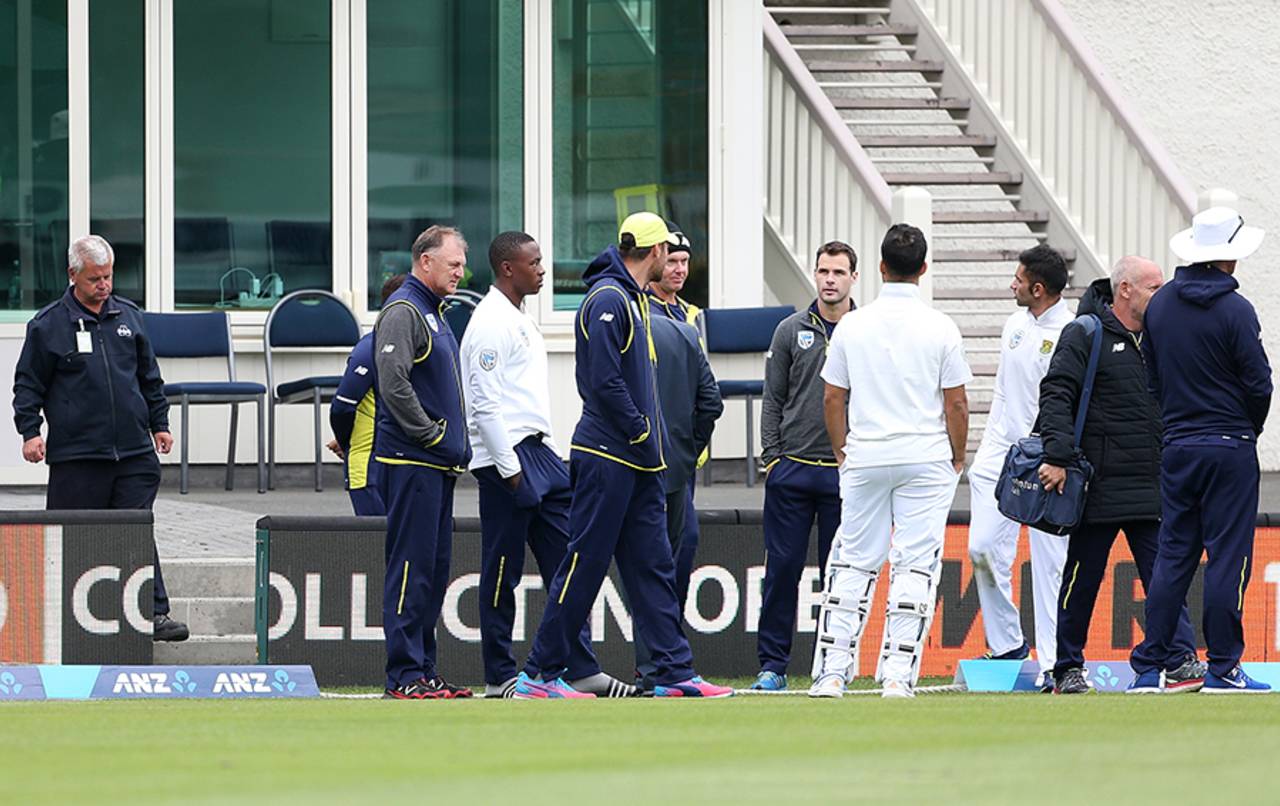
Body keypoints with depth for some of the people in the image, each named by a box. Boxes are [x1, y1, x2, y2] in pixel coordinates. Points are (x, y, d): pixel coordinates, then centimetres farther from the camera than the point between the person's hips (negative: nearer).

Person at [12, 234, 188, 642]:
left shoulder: (128, 316, 12)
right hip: (75, 452, -3)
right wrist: (30, 432, -7)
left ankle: (155, 613, -3)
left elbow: (149, 376, 21)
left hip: (133, 451, 3)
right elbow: (28, 385, 3)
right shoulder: (48, 325, 0)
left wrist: (159, 423, 20)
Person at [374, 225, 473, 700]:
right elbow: (394, 384, -21)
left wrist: (456, 444, 14)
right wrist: (434, 436, -17)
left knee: (434, 570, 10)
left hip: (439, 464, 10)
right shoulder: (403, 312, -11)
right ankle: (405, 675, -9)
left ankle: (423, 670, 13)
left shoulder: (434, 313, 20)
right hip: (412, 462, -10)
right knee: (412, 567, -9)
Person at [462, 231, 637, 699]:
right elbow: (485, 402, -17)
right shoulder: (490, 323, -11)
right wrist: (509, 467, -20)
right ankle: (499, 678, 2)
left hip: (538, 452, 10)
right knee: (503, 569, -3)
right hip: (506, 457, -10)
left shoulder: (519, 321, 19)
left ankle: (582, 670, 5)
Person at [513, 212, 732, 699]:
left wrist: (654, 442, 12)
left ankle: (675, 672, 8)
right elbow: (604, 382, -20)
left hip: (639, 464, 10)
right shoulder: (608, 300, -13)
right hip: (607, 457, -10)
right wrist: (643, 438, -14)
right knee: (585, 563, -7)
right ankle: (540, 673, -2)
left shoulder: (634, 300, 18)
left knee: (653, 567, 8)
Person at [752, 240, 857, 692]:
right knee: (782, 567, -1)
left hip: (846, 473, -1)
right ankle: (772, 665, 5)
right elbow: (773, 399, 8)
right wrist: (771, 456, -1)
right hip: (792, 469, 1)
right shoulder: (791, 331, 7)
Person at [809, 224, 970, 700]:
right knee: (915, 566, 1)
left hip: (864, 459, 2)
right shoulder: (940, 328, -4)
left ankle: (832, 671, 3)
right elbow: (956, 403, -3)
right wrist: (956, 461, 9)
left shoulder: (852, 326, 0)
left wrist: (842, 452, 17)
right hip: (927, 459, -2)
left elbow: (832, 398, 4)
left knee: (852, 563, 8)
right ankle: (899, 675, -5)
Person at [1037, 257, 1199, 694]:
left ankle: (1182, 659, -5)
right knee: (1082, 580, 2)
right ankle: (1067, 669, 11)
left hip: (1149, 488, 6)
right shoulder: (1084, 335, -5)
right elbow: (1056, 395, -12)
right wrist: (1057, 455, -22)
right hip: (1099, 489, -6)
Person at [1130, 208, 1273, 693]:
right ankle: (1223, 667, 0)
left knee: (1173, 554, 10)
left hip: (1176, 447, 6)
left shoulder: (1160, 305, 6)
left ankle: (1150, 665, 7)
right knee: (1228, 555, -1)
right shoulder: (1235, 311, -13)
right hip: (1229, 448, -6)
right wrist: (1247, 430, 8)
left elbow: (1152, 376, 12)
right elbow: (1259, 384, -10)